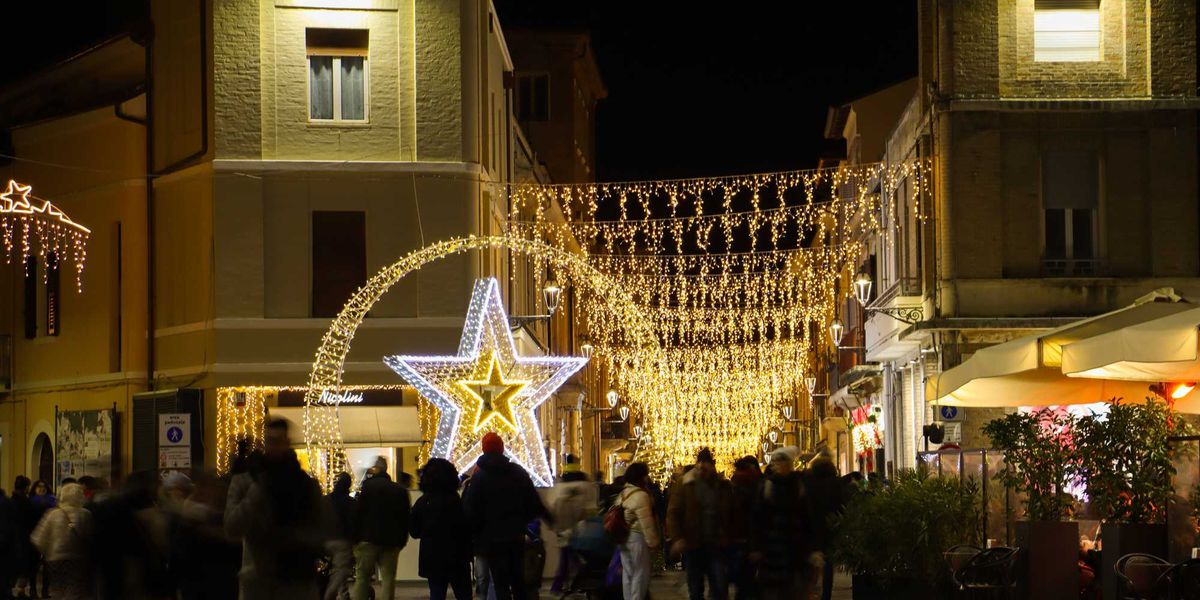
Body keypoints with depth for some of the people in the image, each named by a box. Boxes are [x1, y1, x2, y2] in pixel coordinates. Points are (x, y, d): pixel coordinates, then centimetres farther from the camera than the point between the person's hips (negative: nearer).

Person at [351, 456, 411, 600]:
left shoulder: (368, 486, -3)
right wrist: (401, 542, 14)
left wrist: (355, 538, -2)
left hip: (369, 539, -3)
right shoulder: (400, 490, 10)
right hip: (391, 543, 3)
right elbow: (405, 518, 11)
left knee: (362, 578, 3)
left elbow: (358, 512, -7)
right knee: (388, 579, 4)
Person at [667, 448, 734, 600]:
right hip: (692, 546, 0)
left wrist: (728, 538, -6)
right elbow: (673, 513, -5)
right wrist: (676, 539, -16)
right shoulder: (685, 485, -1)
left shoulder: (724, 486, 2)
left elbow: (731, 514, 5)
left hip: (717, 546, 0)